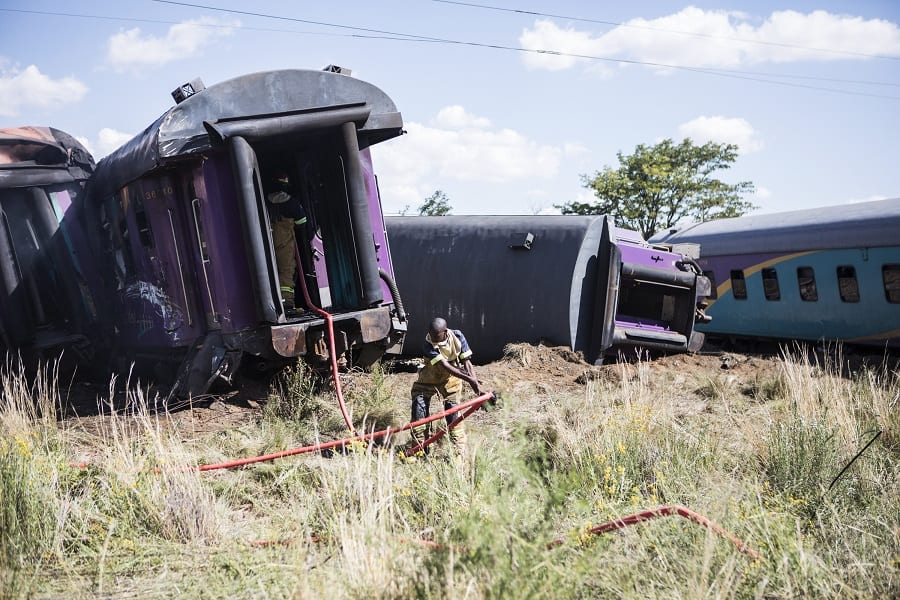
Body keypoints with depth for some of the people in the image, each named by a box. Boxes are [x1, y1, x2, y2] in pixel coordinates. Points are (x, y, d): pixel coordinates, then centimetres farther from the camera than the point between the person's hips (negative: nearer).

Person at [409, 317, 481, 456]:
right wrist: (469, 379, -42)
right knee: (419, 408, -8)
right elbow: (445, 366, -36)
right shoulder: (429, 343, -28)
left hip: (451, 380, 1)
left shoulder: (457, 337, -20)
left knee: (452, 413, -4)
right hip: (429, 378, -1)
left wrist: (475, 384, -29)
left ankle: (461, 452, 2)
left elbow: (467, 362, -17)